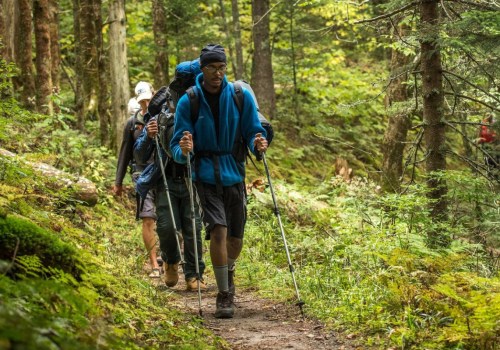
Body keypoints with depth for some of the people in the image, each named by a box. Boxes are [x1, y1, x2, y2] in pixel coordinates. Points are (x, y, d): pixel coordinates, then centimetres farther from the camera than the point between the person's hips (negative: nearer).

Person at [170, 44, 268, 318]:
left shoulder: (241, 97, -2)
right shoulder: (188, 102, -7)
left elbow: (252, 132, 2)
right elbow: (177, 146, -7)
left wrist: (258, 144, -21)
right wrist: (183, 151, -31)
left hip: (234, 174, 3)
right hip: (205, 175, -2)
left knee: (235, 237, 10)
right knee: (218, 231, -19)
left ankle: (228, 272, 43)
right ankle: (224, 295, -9)